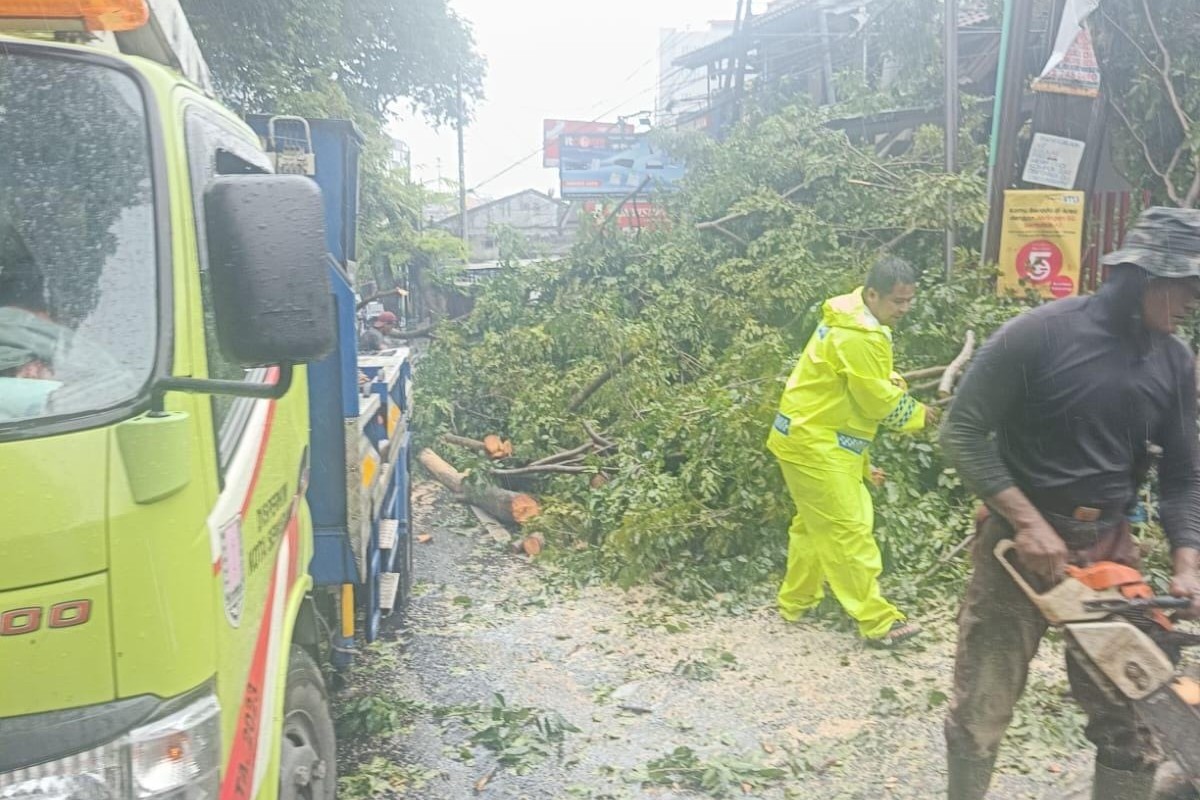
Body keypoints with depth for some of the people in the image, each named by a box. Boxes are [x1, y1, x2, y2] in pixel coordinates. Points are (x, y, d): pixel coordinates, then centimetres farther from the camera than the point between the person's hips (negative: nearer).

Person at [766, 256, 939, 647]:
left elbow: (870, 382, 19)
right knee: (849, 530, -5)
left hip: (812, 436, 11)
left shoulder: (851, 320, 10)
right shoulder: (859, 338, -24)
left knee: (815, 522, 20)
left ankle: (796, 600, 32)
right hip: (815, 443, -11)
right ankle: (877, 621, 3)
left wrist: (894, 383, -2)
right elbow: (880, 402, -18)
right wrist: (919, 414, -1)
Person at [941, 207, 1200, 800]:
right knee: (981, 712, 6)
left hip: (1109, 550, 5)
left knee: (1132, 724, 10)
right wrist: (1028, 521, -20)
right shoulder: (1039, 334, -16)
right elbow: (962, 432, -15)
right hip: (1018, 541, -4)